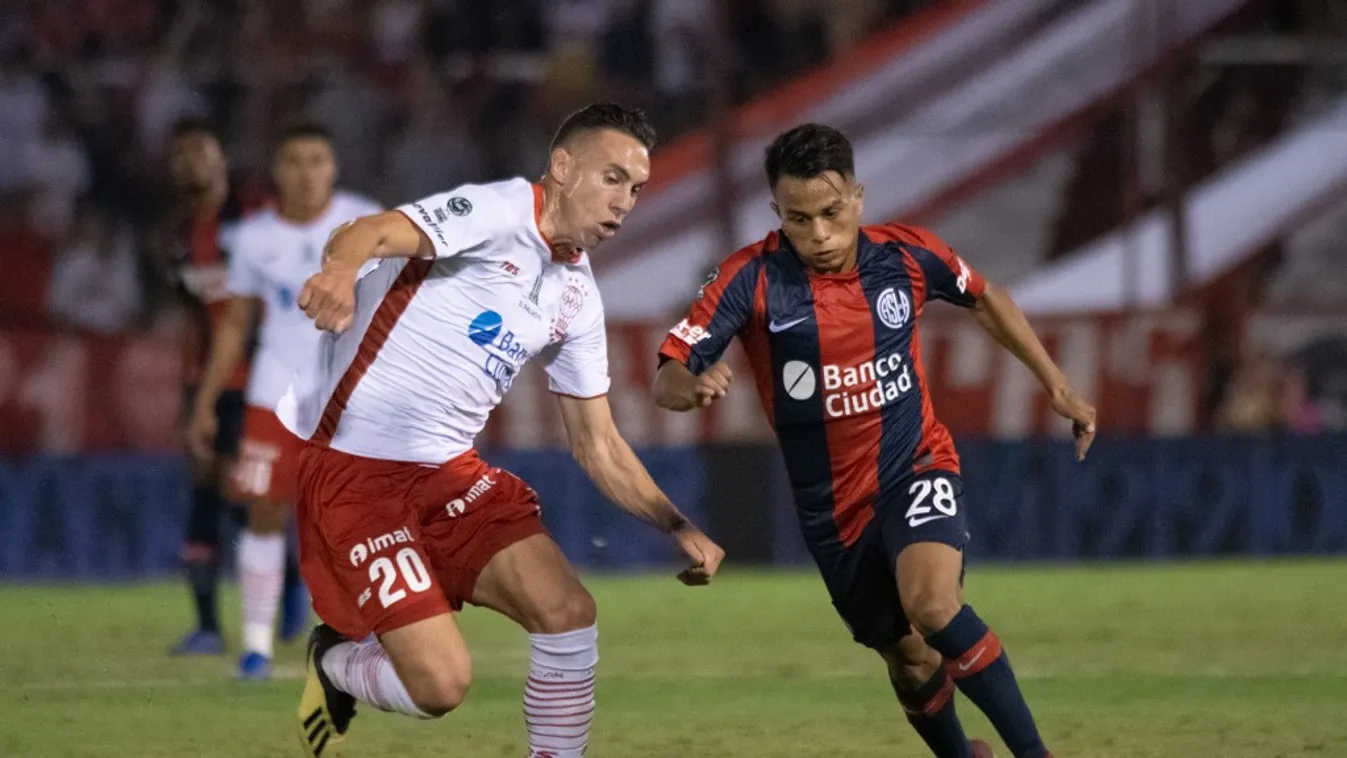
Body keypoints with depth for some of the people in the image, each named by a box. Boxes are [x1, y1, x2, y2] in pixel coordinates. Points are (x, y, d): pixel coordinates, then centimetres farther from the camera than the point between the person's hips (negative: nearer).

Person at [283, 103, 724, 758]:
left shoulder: (577, 299, 12)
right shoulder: (498, 212, -12)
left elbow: (597, 446, 18)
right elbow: (375, 233, -30)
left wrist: (678, 528, 6)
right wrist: (341, 270, -53)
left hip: (448, 471, 8)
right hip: (350, 465, -8)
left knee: (568, 613, -9)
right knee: (441, 684, -14)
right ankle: (334, 662, 20)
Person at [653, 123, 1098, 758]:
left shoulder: (904, 255, -9)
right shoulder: (752, 278, -15)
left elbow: (985, 300, 12)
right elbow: (666, 381, -21)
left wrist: (1057, 386, 12)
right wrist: (694, 386, -45)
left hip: (915, 469, -2)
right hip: (832, 508, 2)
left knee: (931, 604, -29)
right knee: (911, 660, 13)